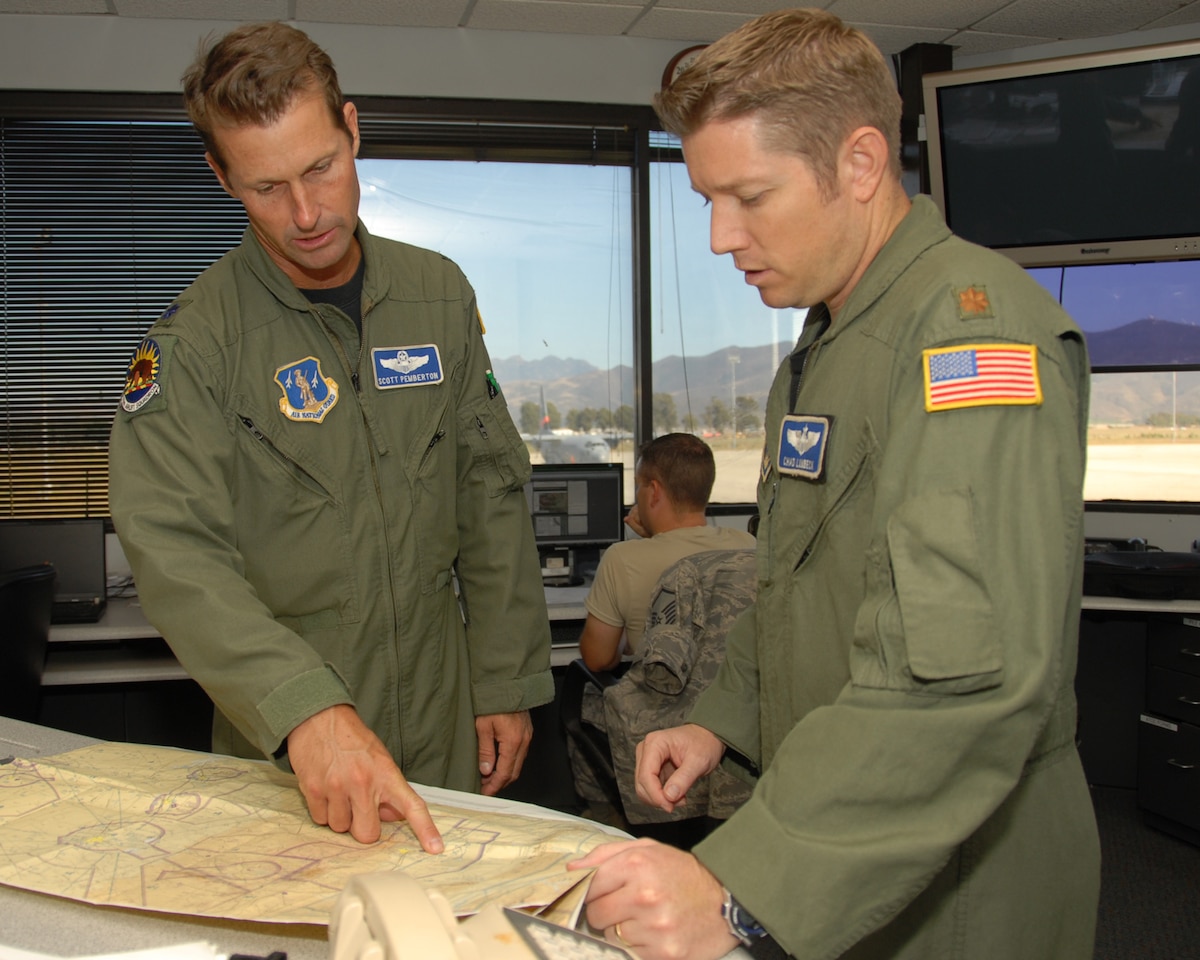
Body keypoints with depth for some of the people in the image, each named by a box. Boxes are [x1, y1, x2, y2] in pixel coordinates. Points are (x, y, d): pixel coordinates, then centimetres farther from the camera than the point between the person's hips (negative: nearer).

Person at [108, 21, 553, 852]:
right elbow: (175, 550, -23)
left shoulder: (439, 294, 1)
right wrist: (304, 708, -38)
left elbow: (492, 494, 4)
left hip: (443, 723, 4)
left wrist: (507, 682, 1)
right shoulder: (191, 344, -12)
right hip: (277, 748, -3)